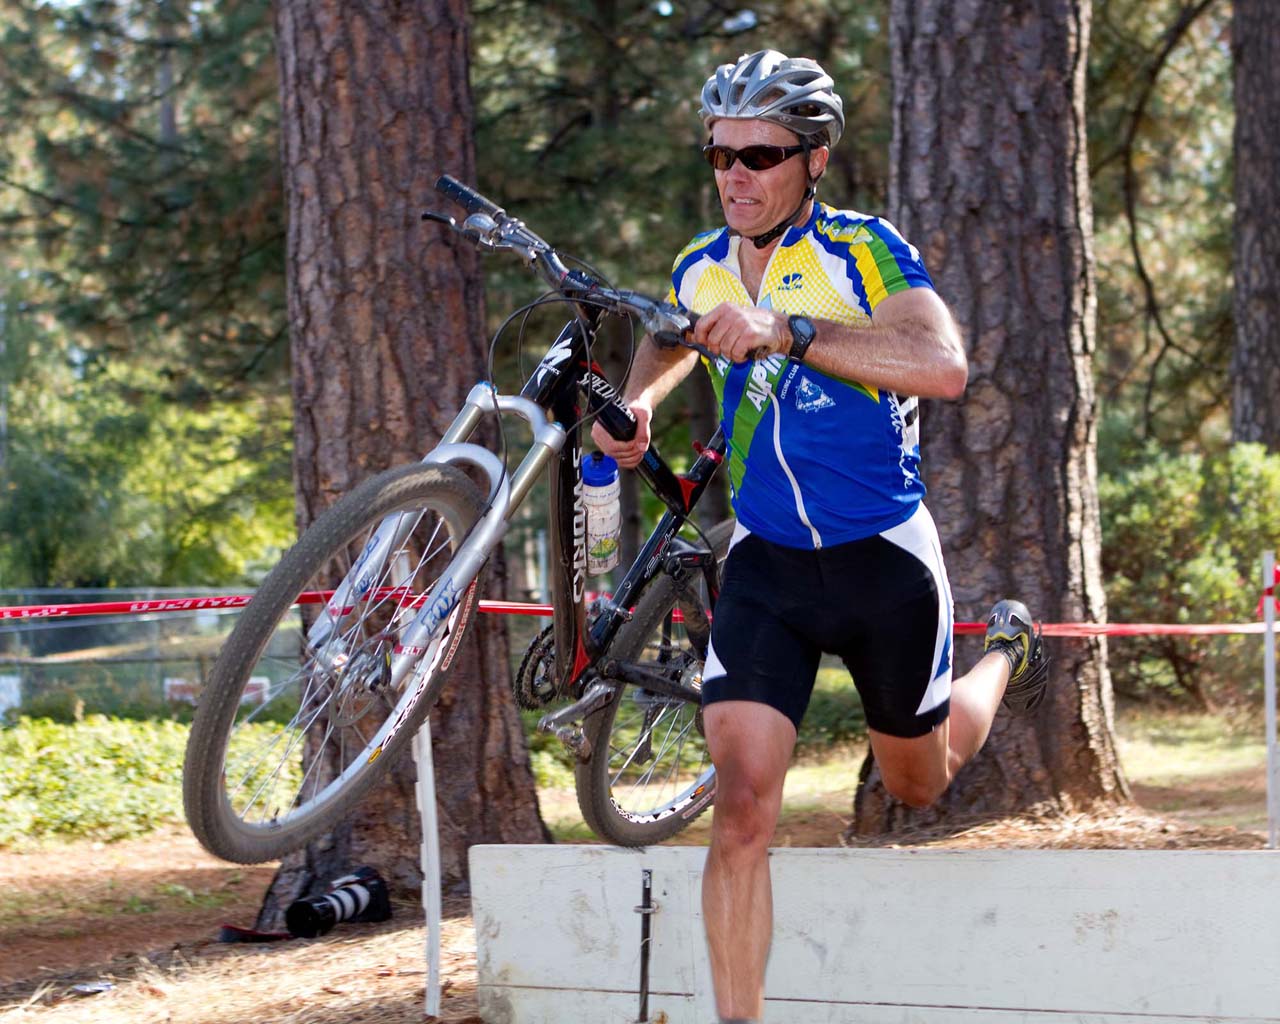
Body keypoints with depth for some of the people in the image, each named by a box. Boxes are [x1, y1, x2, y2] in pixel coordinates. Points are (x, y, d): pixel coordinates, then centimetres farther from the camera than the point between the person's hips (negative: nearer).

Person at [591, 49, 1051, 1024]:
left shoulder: (863, 250, -14)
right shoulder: (702, 269, 1)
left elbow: (945, 365, -31)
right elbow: (671, 342, 26)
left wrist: (789, 333, -39)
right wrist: (638, 403, 3)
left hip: (883, 558, -2)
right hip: (767, 566, 2)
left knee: (918, 784, 21)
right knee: (742, 805, -16)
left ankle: (1008, 651, 52)